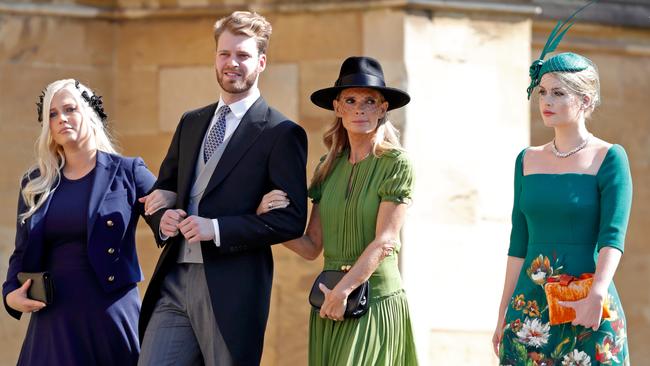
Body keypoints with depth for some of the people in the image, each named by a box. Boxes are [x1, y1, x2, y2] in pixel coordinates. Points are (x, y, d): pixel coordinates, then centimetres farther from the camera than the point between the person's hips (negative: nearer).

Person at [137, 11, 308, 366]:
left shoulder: (281, 133, -4)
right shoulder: (191, 123, 17)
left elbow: (293, 218, -10)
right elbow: (162, 188, 23)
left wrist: (217, 229, -17)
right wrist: (163, 217, -1)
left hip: (232, 289, -5)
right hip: (174, 282, 5)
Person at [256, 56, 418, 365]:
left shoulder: (396, 164, -6)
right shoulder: (329, 167, 9)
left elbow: (383, 242, -11)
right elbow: (312, 247, 7)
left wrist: (343, 290, -15)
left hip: (376, 301, -5)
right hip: (331, 303, 5)